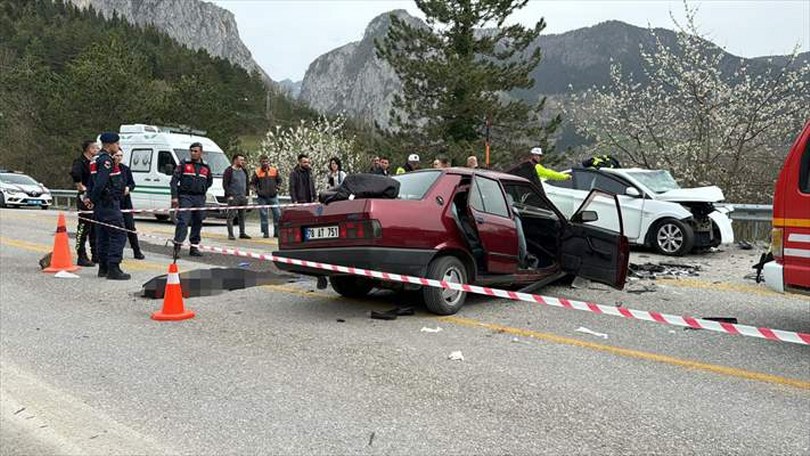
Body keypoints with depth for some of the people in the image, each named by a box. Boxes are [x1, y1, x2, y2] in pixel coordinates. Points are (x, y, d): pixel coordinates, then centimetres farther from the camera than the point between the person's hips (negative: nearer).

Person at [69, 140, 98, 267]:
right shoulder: (80, 162, -11)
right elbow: (74, 173, -31)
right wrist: (82, 189, -24)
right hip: (86, 199, -9)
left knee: (95, 228, 14)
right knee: (83, 228, -5)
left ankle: (95, 256, 23)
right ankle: (81, 257, -1)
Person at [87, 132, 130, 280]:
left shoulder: (98, 159, 19)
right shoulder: (106, 160, -15)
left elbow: (93, 182, 20)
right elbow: (100, 183, -24)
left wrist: (91, 198, 18)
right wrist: (93, 199, -15)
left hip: (101, 205, 11)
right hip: (109, 203, -11)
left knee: (103, 236, 14)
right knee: (118, 235, -9)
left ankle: (103, 268, 20)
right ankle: (113, 269, -11)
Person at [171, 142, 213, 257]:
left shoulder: (206, 167, 12)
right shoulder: (184, 164, 1)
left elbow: (210, 181, 29)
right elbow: (174, 180, -3)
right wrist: (174, 197, -11)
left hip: (200, 199, 4)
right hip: (185, 197, -4)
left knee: (198, 223, 8)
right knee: (183, 221, -14)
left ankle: (194, 247, 18)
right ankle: (177, 246, -16)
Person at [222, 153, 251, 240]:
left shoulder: (244, 171, 14)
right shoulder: (229, 171, -7)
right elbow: (225, 184, -9)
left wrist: (246, 194, 13)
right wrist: (229, 195, -15)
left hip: (243, 197, 7)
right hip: (233, 197, -7)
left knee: (242, 216, 11)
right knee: (231, 216, -5)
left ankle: (242, 233, 18)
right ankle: (230, 234, -4)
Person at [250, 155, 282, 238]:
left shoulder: (274, 170, 5)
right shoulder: (257, 172, 0)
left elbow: (279, 181, 16)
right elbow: (252, 183, 6)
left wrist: (277, 188, 2)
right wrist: (257, 190, -7)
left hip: (273, 196, 2)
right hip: (262, 197, -1)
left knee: (277, 213, -2)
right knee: (263, 215, 1)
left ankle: (277, 232, 7)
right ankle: (265, 233, 9)